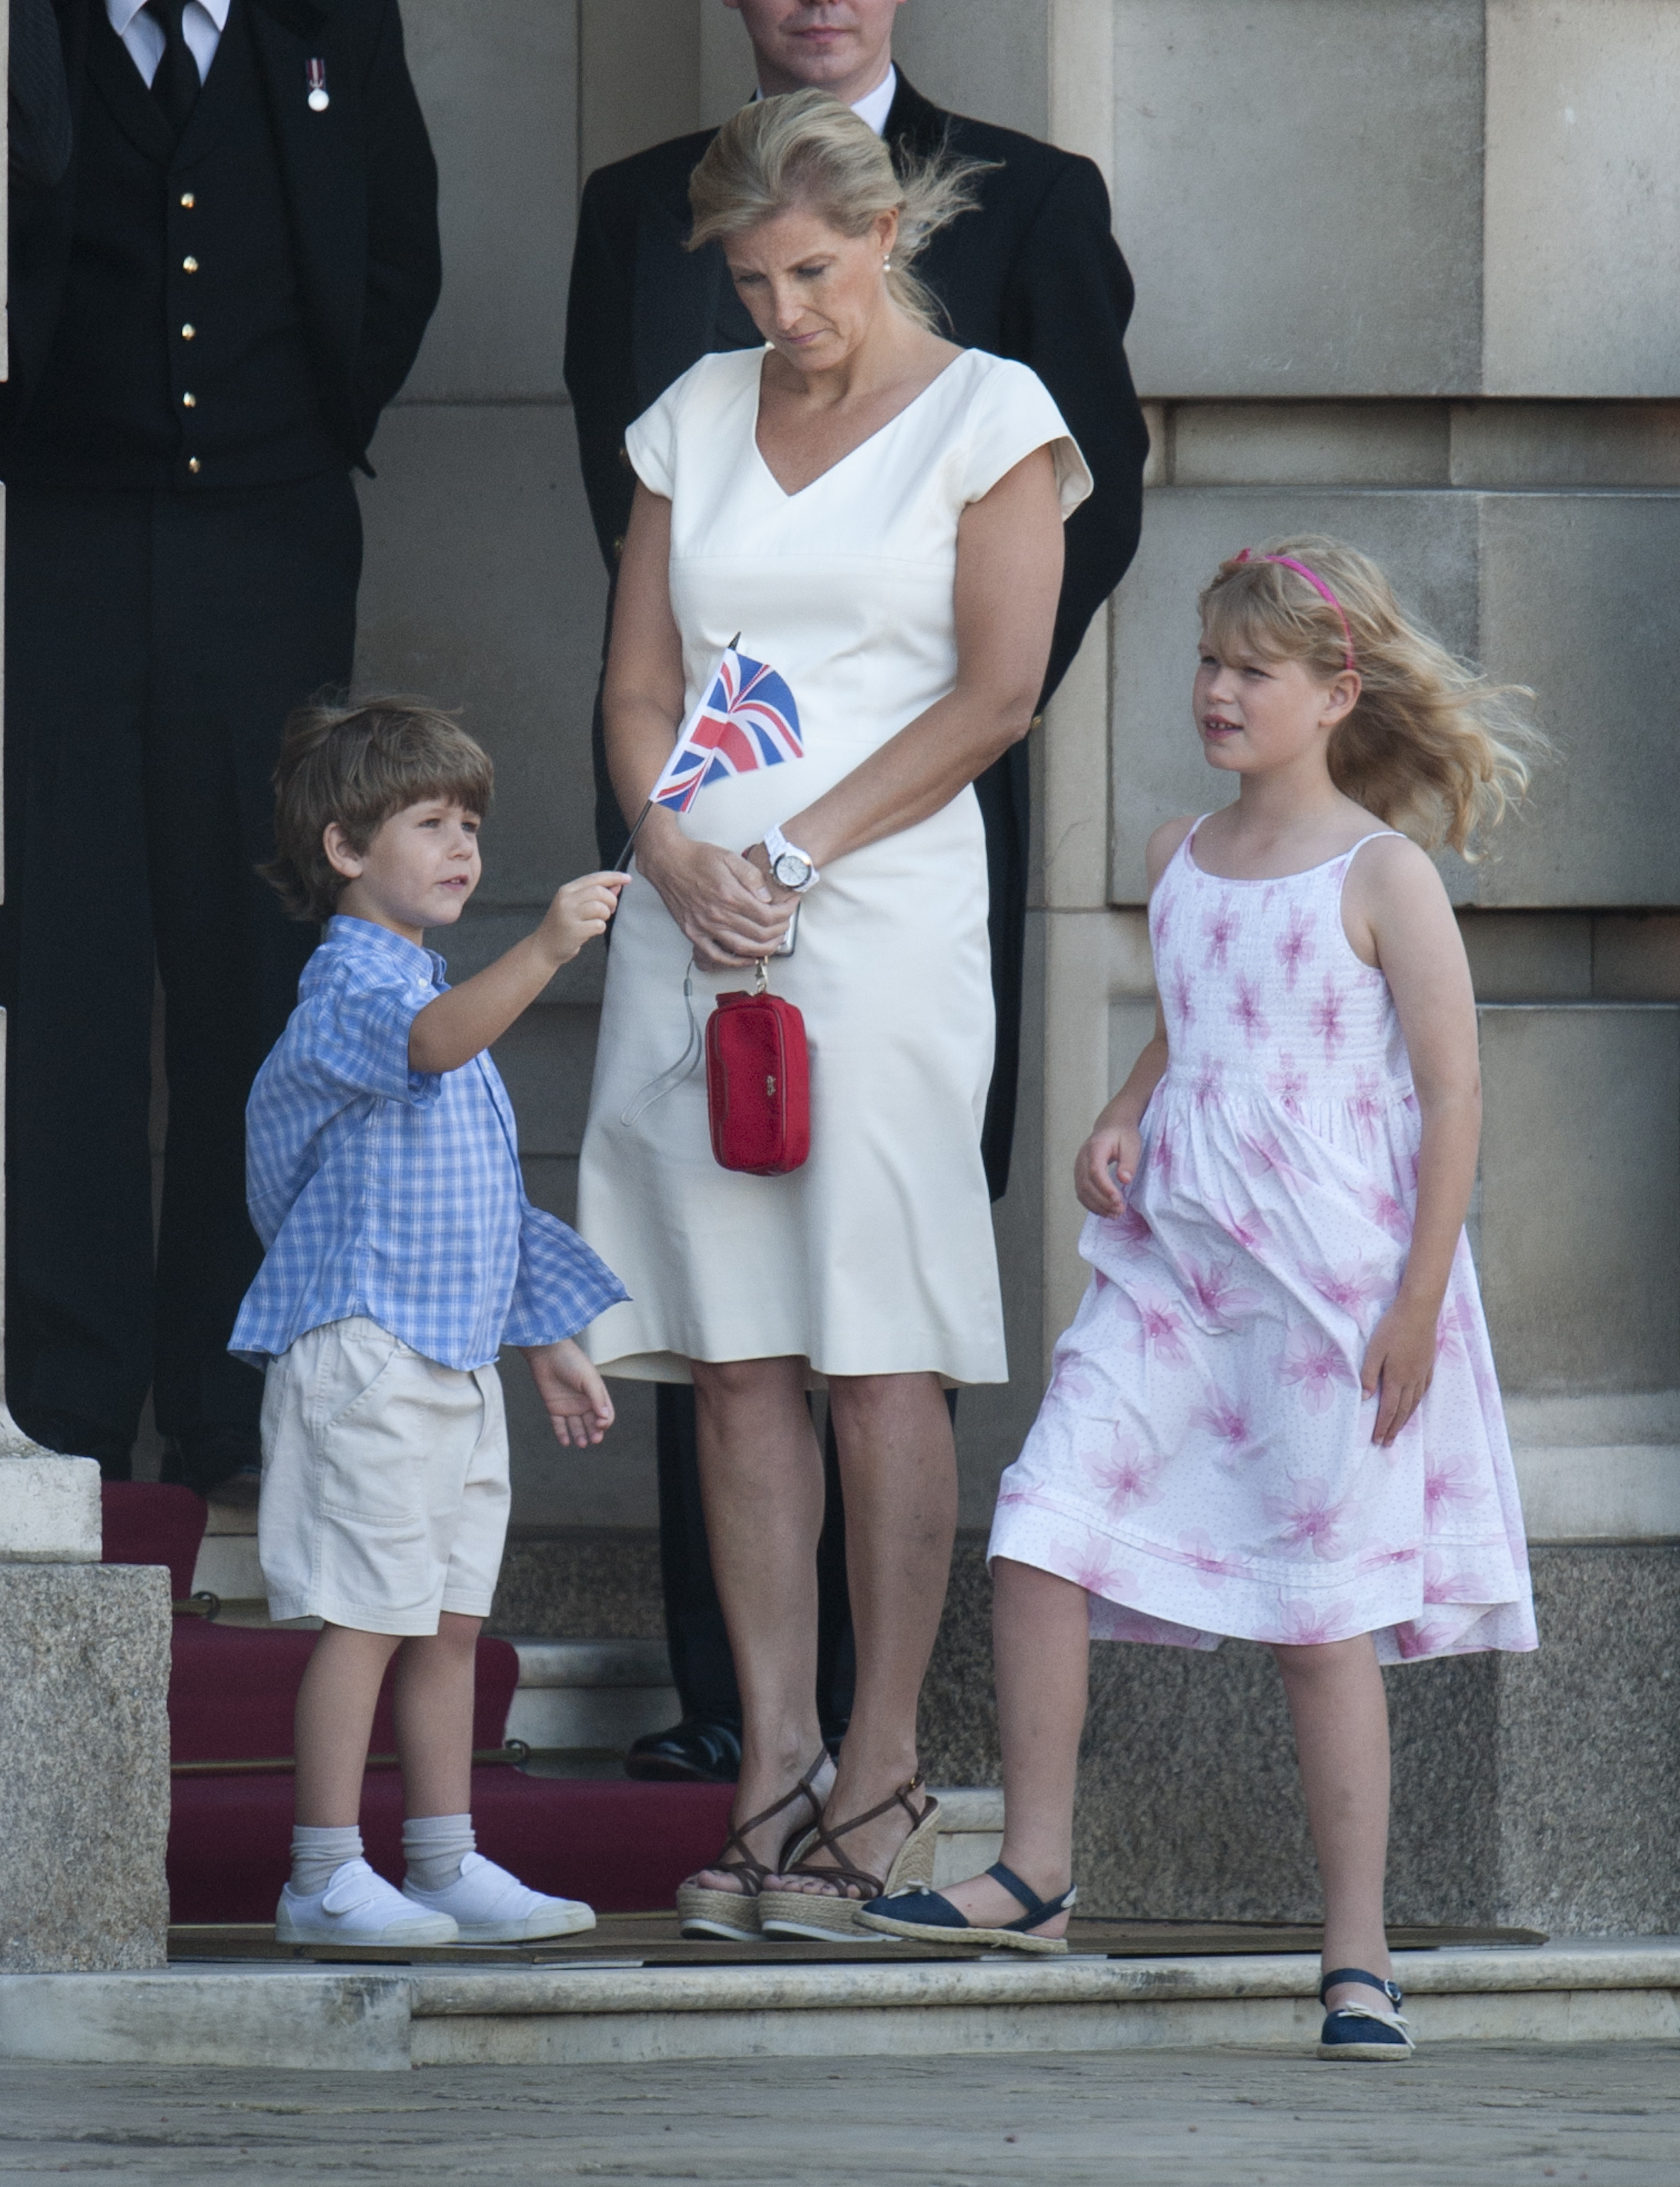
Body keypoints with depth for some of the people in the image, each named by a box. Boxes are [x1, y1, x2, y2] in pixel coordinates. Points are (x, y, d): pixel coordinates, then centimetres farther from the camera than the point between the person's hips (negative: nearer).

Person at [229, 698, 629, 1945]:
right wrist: (543, 954, -49)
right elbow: (429, 1043, -35)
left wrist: (552, 1344, 27)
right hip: (363, 1354, -9)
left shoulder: (438, 989, 20)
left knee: (451, 1620, 10)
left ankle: (447, 1865, 15)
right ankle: (326, 1877, -5)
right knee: (365, 1617, -8)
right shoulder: (351, 987, -10)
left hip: (456, 1361, 9)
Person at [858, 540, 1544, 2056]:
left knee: (1322, 1612, -1)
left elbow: (1452, 1093, -8)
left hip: (1333, 1287, -6)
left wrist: (1418, 1303, -13)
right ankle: (1035, 1878, 3)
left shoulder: (1380, 877, -8)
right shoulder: (1180, 862, 10)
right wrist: (1118, 1127, 6)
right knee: (1041, 1531, -7)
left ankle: (1359, 1946, 7)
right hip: (1174, 1260, 6)